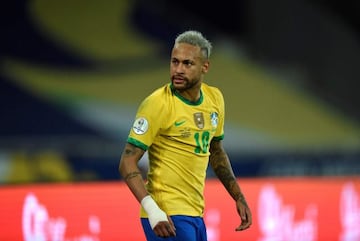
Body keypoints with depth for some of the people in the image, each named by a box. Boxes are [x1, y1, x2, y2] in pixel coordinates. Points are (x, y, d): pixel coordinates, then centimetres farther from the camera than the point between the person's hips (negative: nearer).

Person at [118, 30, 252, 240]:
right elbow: (128, 162, -16)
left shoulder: (215, 98, 7)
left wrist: (239, 198, 18)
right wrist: (152, 209, -27)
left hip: (195, 214, 8)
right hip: (166, 217, -8)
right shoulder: (158, 103, -14)